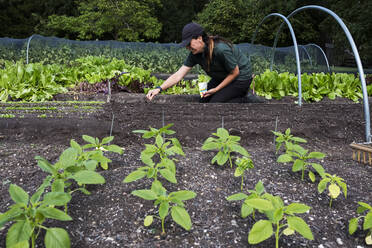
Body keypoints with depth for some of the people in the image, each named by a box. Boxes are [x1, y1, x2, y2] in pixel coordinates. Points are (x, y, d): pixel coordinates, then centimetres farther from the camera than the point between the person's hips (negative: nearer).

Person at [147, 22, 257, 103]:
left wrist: (216, 89, -18)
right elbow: (178, 75, -16)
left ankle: (242, 101, 3)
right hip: (222, 77, 8)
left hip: (240, 77, -7)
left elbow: (235, 72, -21)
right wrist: (159, 89, -28)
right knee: (204, 101, 5)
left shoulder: (221, 49, -34)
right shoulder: (195, 54, -13)